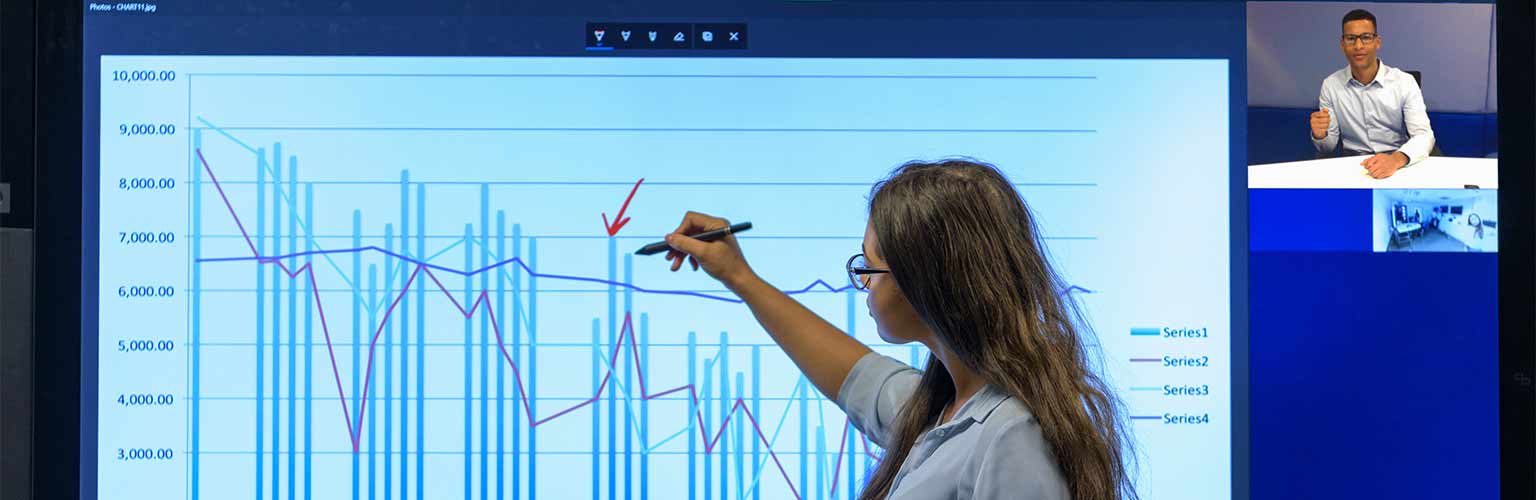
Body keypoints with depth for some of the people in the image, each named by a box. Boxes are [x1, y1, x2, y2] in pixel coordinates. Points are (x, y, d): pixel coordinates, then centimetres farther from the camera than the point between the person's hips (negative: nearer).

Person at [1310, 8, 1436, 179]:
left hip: (1398, 165, 0)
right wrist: (1320, 135, -18)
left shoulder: (1404, 82, -3)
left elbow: (1424, 136, -13)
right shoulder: (1330, 85, 3)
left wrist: (1397, 159, -34)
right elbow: (1329, 148, 7)